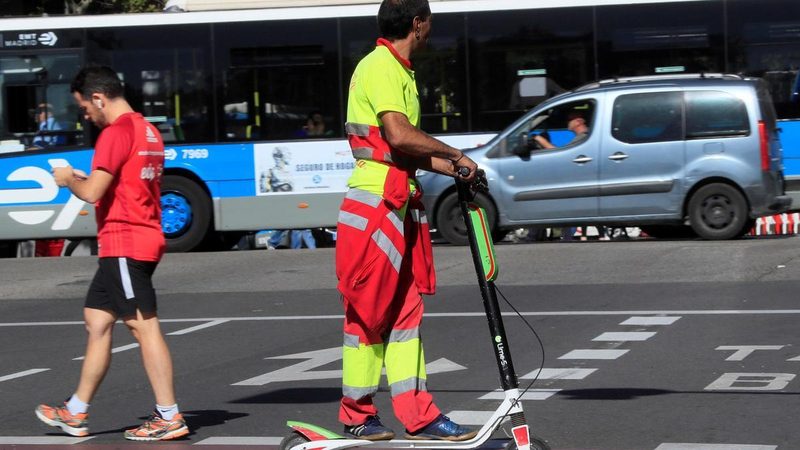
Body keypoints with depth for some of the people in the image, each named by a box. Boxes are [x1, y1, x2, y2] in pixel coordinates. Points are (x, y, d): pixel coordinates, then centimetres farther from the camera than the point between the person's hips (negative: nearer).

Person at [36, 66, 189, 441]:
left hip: (124, 244, -10)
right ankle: (76, 413, 21)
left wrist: (68, 179, 0)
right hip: (144, 238, 10)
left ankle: (169, 417, -7)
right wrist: (86, 179, 18)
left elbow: (93, 193, -20)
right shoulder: (146, 130, 16)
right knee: (97, 319, 14)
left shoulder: (116, 132, -14)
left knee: (144, 326, -8)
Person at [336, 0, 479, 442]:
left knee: (405, 309, 7)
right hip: (375, 204, -10)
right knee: (368, 311, -2)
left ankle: (418, 414, 9)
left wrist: (452, 169, 12)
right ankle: (357, 416, 6)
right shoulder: (380, 68, -12)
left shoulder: (398, 71, 20)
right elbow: (399, 135, -25)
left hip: (400, 204, 10)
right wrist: (456, 155, -14)